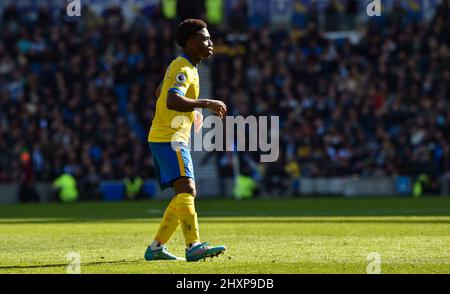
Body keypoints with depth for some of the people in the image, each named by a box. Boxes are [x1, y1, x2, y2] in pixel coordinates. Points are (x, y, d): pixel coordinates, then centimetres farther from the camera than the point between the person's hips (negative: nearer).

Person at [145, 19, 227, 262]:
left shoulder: (179, 66, 18)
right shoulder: (183, 69, -15)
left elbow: (160, 93, 32)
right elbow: (173, 101, -32)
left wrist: (195, 112, 29)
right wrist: (206, 104, -31)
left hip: (162, 137, 11)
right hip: (170, 138, -11)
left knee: (185, 195, 10)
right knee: (187, 189, -20)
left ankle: (156, 247, 13)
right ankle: (194, 247, -30)